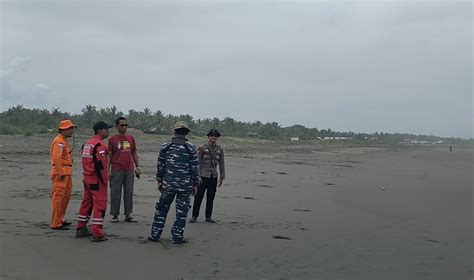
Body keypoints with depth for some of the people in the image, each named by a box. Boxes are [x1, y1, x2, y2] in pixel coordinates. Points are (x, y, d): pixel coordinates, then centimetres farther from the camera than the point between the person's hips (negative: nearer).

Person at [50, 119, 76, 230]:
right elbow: (56, 158, -23)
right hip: (60, 174, -10)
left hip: (66, 173, 10)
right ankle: (56, 223, -3)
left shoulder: (64, 140, 18)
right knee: (58, 198, -6)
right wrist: (61, 173, -23)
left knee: (66, 196, 17)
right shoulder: (59, 141, -14)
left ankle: (60, 219, 28)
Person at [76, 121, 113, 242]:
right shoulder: (100, 145, -17)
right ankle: (97, 234, -5)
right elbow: (100, 164, -22)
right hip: (97, 179, -9)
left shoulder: (87, 144, 14)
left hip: (87, 178, 9)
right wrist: (105, 180, -15)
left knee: (86, 203, 18)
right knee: (100, 205, -5)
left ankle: (80, 229, 26)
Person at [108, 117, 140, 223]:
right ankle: (115, 215, 9)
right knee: (115, 193, 1)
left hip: (129, 170, 4)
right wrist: (108, 171, -4)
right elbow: (109, 156, 1)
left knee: (129, 192, 6)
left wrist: (137, 167, 11)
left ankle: (128, 215, 12)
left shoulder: (131, 138, 10)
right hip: (117, 170, -3)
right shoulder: (112, 139, 0)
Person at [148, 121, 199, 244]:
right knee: (182, 211, 7)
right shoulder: (190, 148, -4)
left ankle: (155, 235, 16)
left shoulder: (165, 146, 2)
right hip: (185, 184, -2)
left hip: (168, 183, 2)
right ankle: (177, 237, 8)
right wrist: (195, 184, 5)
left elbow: (160, 165, 5)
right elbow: (195, 168, -2)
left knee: (161, 209, 13)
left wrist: (159, 181, 14)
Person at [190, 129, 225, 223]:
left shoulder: (220, 150, 7)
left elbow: (222, 164, 12)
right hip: (203, 176, -3)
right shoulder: (202, 148, -4)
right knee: (198, 197, -1)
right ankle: (194, 216, 9)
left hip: (213, 177, 4)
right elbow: (197, 162, -4)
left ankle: (208, 217, 18)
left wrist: (222, 177, 10)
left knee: (210, 198, 9)